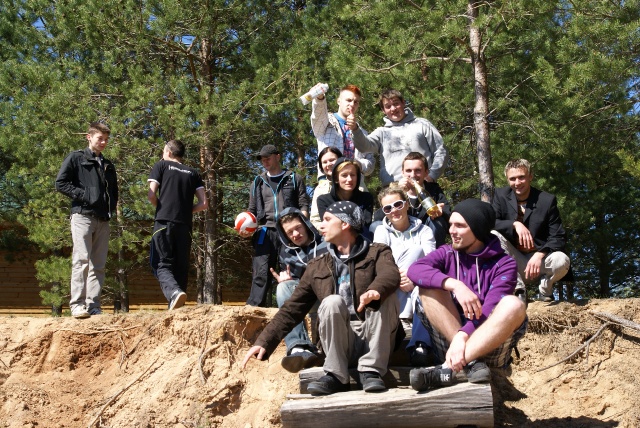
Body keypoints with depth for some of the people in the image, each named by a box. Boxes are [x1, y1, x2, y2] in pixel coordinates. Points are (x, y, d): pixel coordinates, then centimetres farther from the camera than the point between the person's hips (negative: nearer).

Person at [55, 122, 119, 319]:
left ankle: (93, 305, 4)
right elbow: (60, 183, -4)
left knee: (98, 265, 2)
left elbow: (114, 190, 29)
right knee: (81, 260, -13)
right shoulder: (76, 158, 4)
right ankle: (77, 304, -14)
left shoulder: (108, 165, 22)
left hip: (103, 220, 6)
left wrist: (111, 207, 10)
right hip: (82, 215, -6)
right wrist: (82, 195, -11)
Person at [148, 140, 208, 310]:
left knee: (162, 265, -5)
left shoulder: (161, 165, 10)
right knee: (181, 267, 8)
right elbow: (204, 203, 10)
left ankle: (174, 292, -33)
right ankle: (176, 308, 3)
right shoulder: (193, 173, 18)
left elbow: (151, 195, 0)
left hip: (164, 222, -3)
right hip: (185, 225, 3)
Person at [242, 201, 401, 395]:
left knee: (385, 294, -26)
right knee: (332, 302, -25)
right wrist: (264, 342, -2)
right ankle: (335, 376, -19)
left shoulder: (377, 253, 5)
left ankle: (371, 370, -21)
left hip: (374, 341, -1)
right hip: (340, 345, 1)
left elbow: (391, 274, -18)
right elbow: (292, 309, 10)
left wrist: (375, 290, -42)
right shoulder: (317, 267, 14)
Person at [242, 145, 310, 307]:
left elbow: (304, 205, 6)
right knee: (261, 274, -8)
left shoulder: (294, 179, 13)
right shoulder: (258, 182, 21)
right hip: (265, 232, 2)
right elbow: (252, 211, 22)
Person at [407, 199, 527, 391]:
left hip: (488, 346, -2)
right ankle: (470, 364, -29)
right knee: (429, 286, -15)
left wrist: (463, 335, -34)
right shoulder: (447, 254, 6)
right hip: (449, 343, 2)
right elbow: (415, 270, -16)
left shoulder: (503, 264, -1)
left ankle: (446, 369, -37)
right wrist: (455, 285, -30)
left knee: (513, 305, -28)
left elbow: (490, 309, -17)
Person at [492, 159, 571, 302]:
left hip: (538, 259, -1)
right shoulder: (501, 195, -1)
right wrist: (515, 224, -29)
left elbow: (558, 237, -9)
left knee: (562, 260, -32)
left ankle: (545, 289, 3)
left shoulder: (547, 200, -5)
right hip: (513, 262, 1)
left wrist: (540, 255, -28)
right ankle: (518, 289, -17)